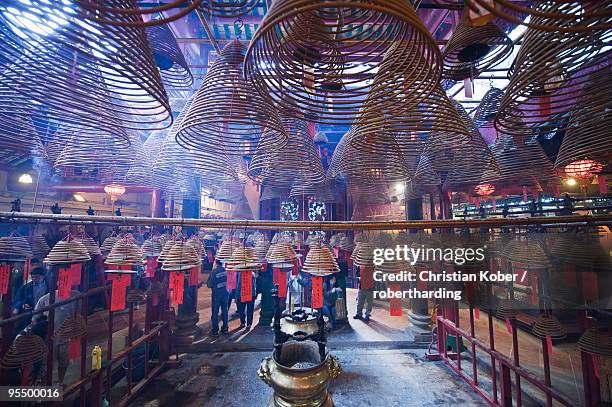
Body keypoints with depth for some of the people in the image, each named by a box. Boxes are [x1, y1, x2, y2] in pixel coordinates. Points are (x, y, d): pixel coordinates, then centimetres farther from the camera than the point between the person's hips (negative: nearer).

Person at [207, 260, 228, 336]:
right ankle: (225, 328, 26)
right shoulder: (225, 270, -4)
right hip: (225, 292, 5)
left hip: (217, 293, -5)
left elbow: (209, 285, -13)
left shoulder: (214, 271, -18)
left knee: (215, 312, 8)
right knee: (224, 310, 15)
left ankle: (215, 331, 16)